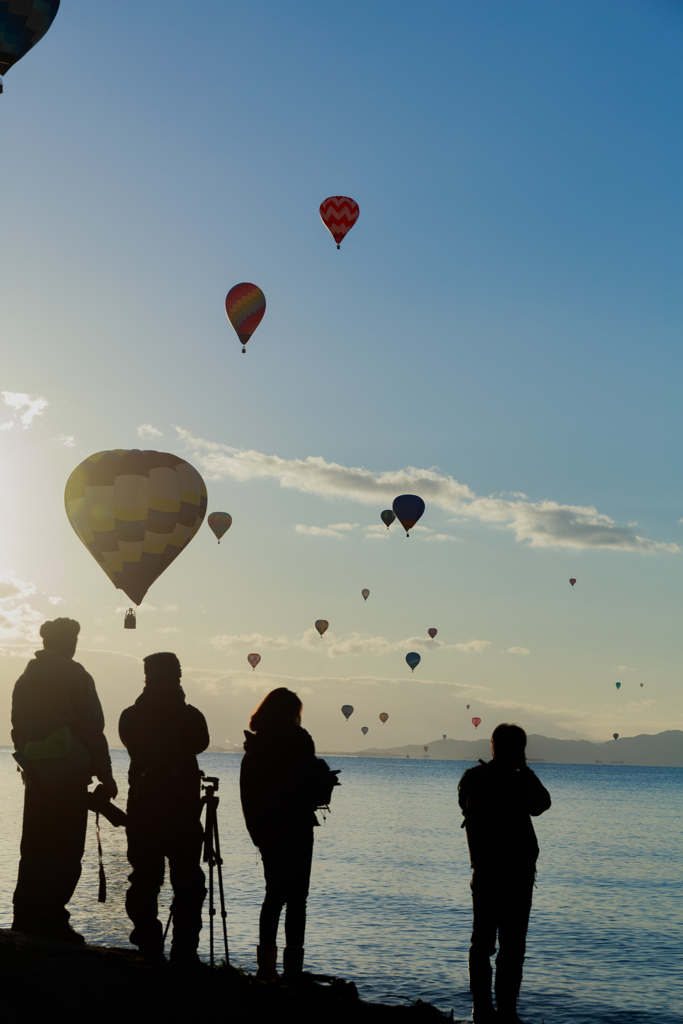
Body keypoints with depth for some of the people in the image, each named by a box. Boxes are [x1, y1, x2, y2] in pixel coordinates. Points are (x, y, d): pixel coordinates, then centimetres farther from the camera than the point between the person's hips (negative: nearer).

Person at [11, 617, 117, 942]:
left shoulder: (25, 679, 11)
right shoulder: (75, 677, -7)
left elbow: (18, 731, 16)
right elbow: (93, 731, -9)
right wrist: (105, 776, -4)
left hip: (35, 777, 6)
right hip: (69, 776, -6)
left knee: (33, 849, 12)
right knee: (66, 851, -3)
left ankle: (24, 916, 14)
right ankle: (51, 919, -6)